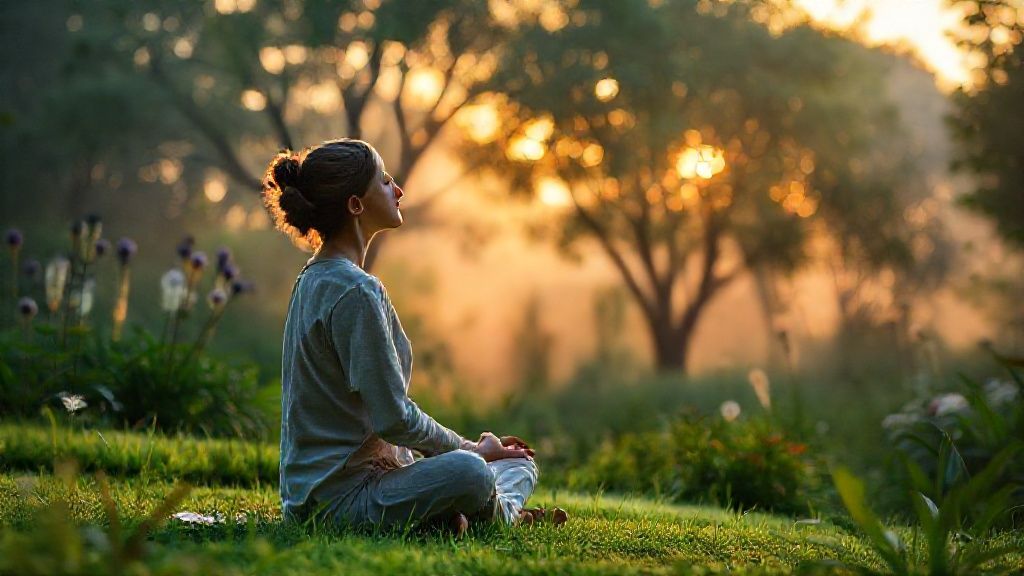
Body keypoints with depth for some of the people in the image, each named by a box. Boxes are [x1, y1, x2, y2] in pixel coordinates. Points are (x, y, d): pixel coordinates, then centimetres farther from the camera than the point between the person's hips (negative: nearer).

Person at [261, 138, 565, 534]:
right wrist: (469, 449, -5)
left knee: (520, 463, 16)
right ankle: (503, 511, -4)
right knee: (470, 472, -34)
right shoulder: (356, 292, -18)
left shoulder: (316, 278, 14)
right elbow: (394, 418, -21)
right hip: (340, 497, -10)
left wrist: (465, 446, 9)